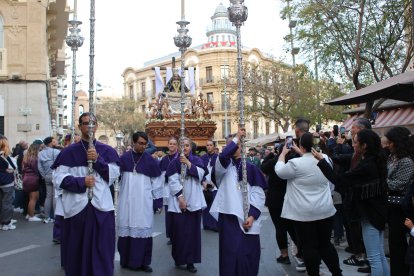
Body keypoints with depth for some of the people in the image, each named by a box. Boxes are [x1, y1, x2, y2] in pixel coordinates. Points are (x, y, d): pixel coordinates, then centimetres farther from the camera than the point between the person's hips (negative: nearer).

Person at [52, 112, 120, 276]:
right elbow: (58, 177, -2)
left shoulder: (107, 151, 8)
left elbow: (114, 174, 0)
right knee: (77, 251, 6)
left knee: (102, 252, 1)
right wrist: (81, 182, -13)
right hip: (77, 207, 0)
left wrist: (98, 160, -12)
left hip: (101, 207, 1)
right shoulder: (69, 151, 4)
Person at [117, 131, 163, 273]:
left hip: (144, 202, -1)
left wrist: (158, 201, 1)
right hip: (126, 201, 1)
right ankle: (126, 260, 19)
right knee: (126, 229, 6)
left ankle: (142, 262, 10)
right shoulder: (124, 158, 1)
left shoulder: (150, 160, -1)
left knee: (143, 230, 0)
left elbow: (157, 182, 2)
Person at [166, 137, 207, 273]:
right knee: (179, 230, -1)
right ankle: (179, 258, 14)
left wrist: (188, 163, -14)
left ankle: (190, 261, 7)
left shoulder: (197, 160, 9)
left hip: (194, 201, 1)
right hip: (178, 202, -1)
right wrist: (180, 197, -15)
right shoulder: (175, 162, 3)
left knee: (192, 231, 1)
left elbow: (200, 174, -8)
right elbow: (172, 181, -7)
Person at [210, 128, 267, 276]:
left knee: (246, 254, 2)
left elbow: (258, 193, 1)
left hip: (246, 217, 0)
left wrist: (252, 215, -10)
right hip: (228, 216, 0)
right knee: (229, 253, -1)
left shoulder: (250, 168, 7)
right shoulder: (224, 165, 8)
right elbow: (222, 155, -18)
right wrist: (236, 137, -13)